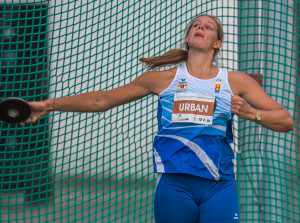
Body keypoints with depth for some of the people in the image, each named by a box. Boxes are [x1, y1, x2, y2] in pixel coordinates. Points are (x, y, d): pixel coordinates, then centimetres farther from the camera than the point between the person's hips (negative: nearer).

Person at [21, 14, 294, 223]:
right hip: (174, 184, 0)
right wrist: (48, 105, 12)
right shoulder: (163, 79, 12)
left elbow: (286, 121, 9)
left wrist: (250, 113, -11)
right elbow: (101, 100, 17)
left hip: (219, 186, 0)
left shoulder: (236, 81, 11)